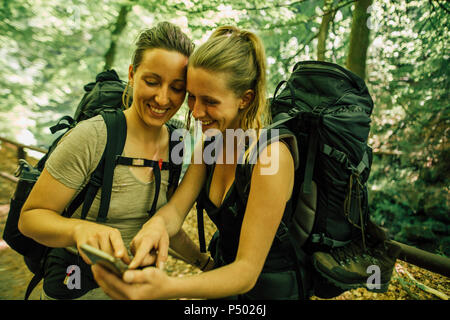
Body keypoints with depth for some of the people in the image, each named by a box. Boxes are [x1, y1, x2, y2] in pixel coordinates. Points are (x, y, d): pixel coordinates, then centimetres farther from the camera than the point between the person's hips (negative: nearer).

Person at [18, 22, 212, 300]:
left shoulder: (174, 144, -5)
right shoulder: (91, 138, -23)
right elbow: (30, 216, -16)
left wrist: (201, 260, 3)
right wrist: (80, 229, -34)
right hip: (79, 288, -4)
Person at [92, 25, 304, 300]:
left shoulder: (271, 154, -25)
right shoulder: (210, 143, -3)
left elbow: (247, 271, -24)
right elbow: (176, 209, -9)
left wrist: (168, 288, -38)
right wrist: (157, 224, -30)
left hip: (268, 289, -5)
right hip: (226, 274, 5)